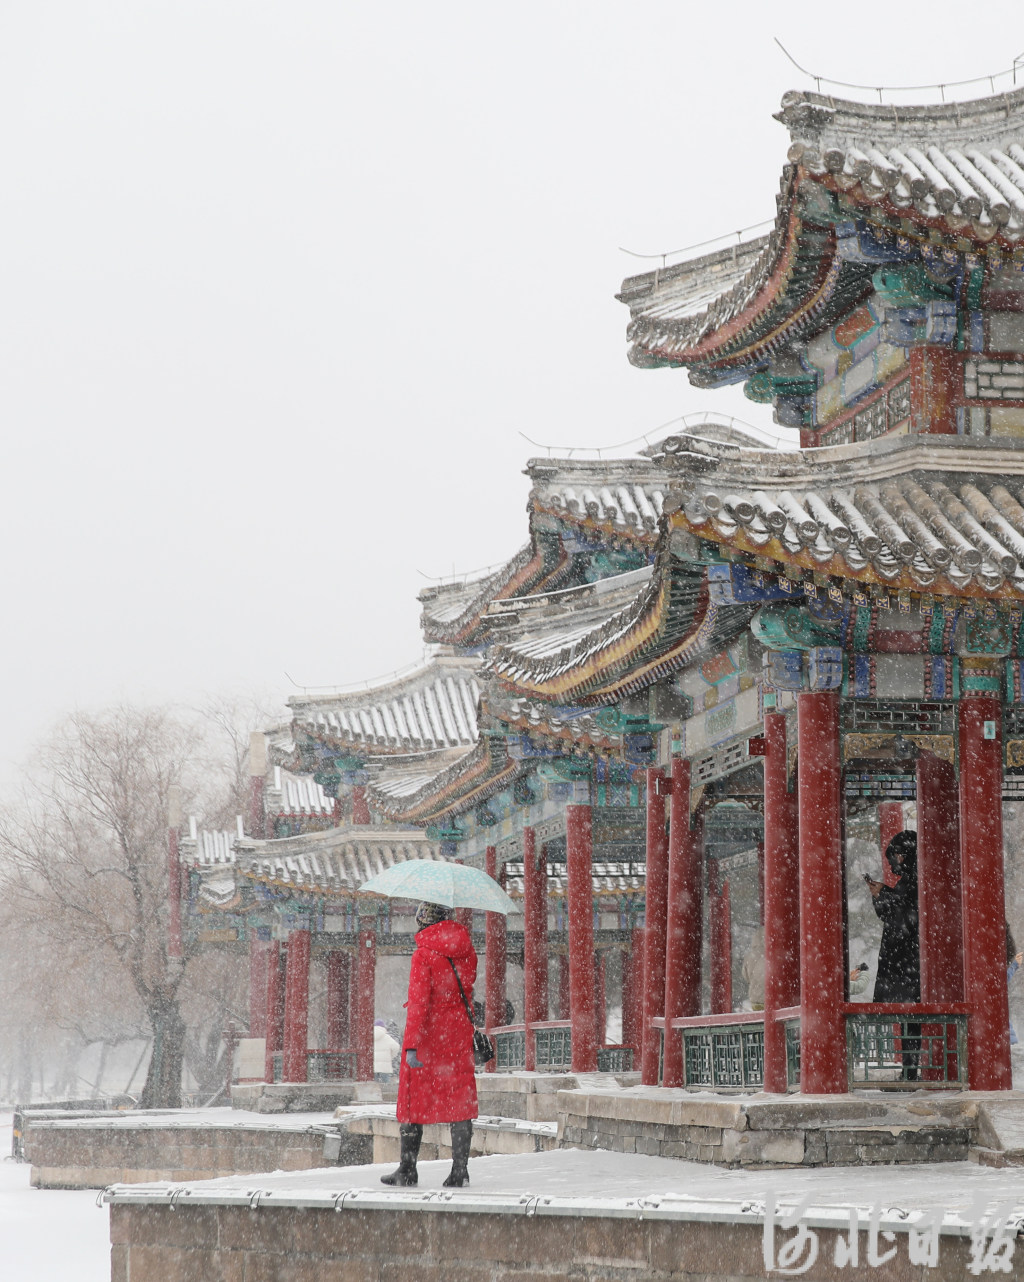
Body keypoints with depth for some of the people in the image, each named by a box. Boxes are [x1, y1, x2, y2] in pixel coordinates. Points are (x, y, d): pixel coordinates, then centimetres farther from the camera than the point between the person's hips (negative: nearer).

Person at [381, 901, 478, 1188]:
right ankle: (460, 1169, 3)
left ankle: (408, 1168, 10)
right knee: (459, 1097, 7)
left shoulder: (423, 955, -13)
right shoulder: (466, 951, 2)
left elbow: (419, 1002, -18)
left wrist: (411, 1045, -20)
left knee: (415, 1097, 6)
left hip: (428, 1032, -4)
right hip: (459, 1033, 4)